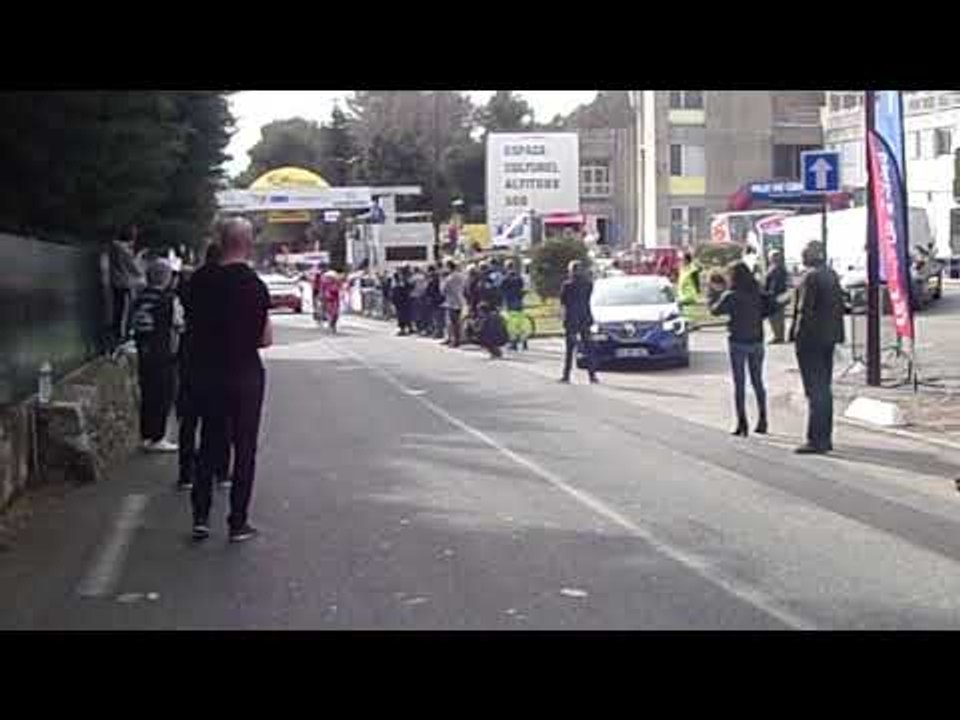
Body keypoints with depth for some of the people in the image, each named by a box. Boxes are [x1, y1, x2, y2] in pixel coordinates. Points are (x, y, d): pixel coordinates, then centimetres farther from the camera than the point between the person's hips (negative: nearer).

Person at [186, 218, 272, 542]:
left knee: (209, 443, 15)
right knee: (244, 448, 5)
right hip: (245, 373, -4)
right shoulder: (253, 285, -13)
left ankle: (201, 517, 16)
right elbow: (266, 339, -11)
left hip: (206, 372, 4)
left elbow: (192, 325, 7)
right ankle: (238, 523, 9)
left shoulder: (200, 281, -1)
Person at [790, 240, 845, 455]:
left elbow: (805, 309, -20)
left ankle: (816, 441, -5)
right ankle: (825, 438, 21)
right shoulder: (832, 275, 11)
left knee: (814, 390, -6)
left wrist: (797, 333, -13)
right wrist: (836, 333, 16)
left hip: (810, 339, -9)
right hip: (829, 337, 9)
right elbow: (839, 305, 14)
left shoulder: (810, 277, -17)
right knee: (825, 388, 15)